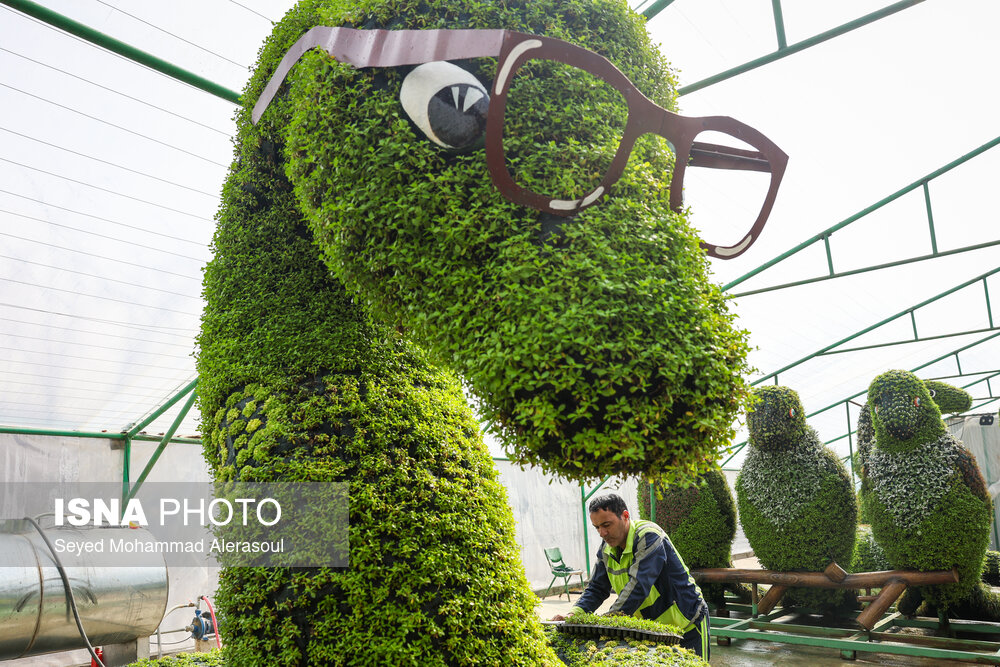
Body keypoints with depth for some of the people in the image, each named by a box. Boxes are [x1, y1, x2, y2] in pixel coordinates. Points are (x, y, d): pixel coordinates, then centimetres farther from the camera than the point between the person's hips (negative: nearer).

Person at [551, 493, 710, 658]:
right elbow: (596, 588, 2)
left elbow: (638, 586, -35)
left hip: (686, 625, -6)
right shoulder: (607, 548, -1)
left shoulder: (649, 537, -26)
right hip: (651, 627, 6)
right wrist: (574, 614, -15)